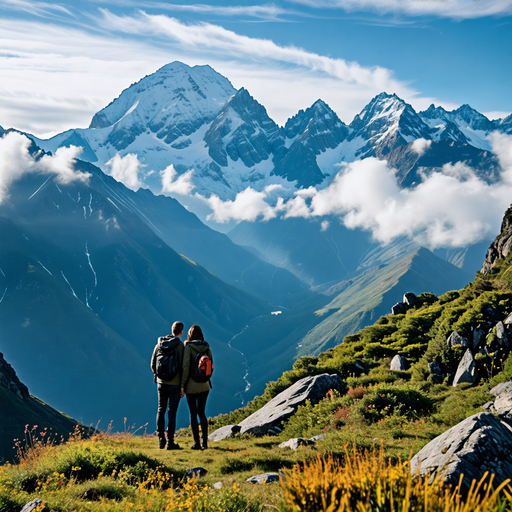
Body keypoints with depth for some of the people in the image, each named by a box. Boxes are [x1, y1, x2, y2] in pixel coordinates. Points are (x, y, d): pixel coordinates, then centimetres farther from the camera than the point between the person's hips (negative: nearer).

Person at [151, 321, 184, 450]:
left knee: (161, 410, 16)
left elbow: (153, 364, 6)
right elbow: (182, 367, -12)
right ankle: (170, 442, 3)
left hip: (161, 383, 4)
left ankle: (161, 439, 17)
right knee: (172, 413, 0)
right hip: (175, 385, -4)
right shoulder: (180, 346, -12)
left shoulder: (159, 343, 2)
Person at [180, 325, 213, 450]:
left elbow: (186, 367, -16)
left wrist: (182, 385, -11)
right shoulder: (207, 348, 2)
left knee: (193, 413, 5)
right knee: (202, 413, 14)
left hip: (191, 385, -4)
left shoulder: (188, 347, -12)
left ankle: (197, 443, 6)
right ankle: (205, 442, 12)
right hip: (204, 385, 4)